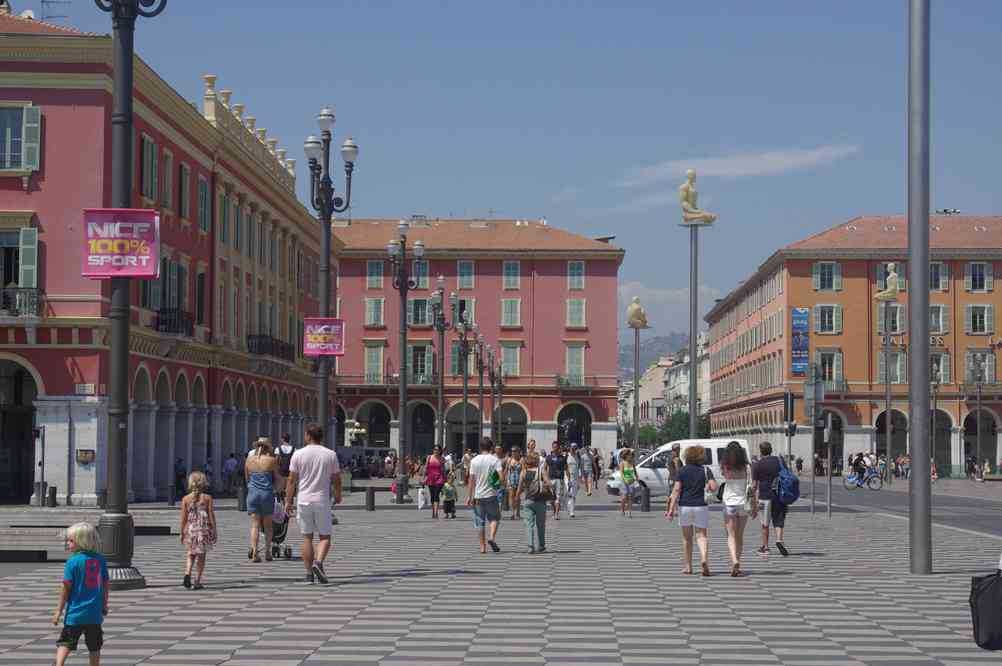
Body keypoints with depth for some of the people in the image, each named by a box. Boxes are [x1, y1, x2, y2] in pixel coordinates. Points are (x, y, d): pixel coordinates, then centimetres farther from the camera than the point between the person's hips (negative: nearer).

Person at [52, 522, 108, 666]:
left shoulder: (73, 561, -12)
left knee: (64, 643, 2)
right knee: (94, 646, 13)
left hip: (75, 612, -4)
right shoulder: (100, 560, 2)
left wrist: (59, 610, -4)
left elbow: (66, 587, -11)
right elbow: (105, 584, 8)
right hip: (95, 613, 4)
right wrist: (105, 605, 21)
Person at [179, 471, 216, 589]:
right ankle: (197, 581, 8)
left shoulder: (186, 499, -2)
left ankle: (187, 573, -8)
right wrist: (214, 530, 1)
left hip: (190, 529, 1)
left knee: (191, 554, 16)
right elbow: (211, 515, -6)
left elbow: (183, 517, -1)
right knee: (201, 556, 9)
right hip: (204, 529, -1)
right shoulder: (207, 498, -5)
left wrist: (181, 532, 6)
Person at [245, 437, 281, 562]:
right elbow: (278, 480, 2)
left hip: (252, 493, 2)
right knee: (268, 525, 12)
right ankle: (267, 552, 13)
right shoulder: (272, 460, -3)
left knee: (255, 524, 2)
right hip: (267, 493, -1)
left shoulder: (249, 460, 4)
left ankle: (254, 551, -11)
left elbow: (247, 478, 13)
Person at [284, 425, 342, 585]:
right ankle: (318, 562, -19)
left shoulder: (298, 454, -3)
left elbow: (291, 481, -3)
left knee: (307, 537, 8)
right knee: (325, 537, 7)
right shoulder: (330, 454, 0)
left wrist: (288, 501, 4)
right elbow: (337, 479, 5)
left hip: (303, 501, 0)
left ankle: (309, 574, 7)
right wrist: (338, 495, 22)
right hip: (322, 501, 0)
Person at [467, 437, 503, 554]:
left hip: (478, 495, 2)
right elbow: (501, 475, -16)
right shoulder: (494, 459, -4)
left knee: (480, 521, 7)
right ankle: (492, 537, -12)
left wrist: (469, 496, 3)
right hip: (491, 494, -2)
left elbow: (471, 479, -1)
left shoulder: (474, 460, 0)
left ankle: (483, 547, 8)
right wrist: (499, 484, 5)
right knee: (494, 518, 12)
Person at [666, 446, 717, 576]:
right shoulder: (705, 470, 0)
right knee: (701, 535, 3)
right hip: (700, 506, 0)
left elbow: (676, 490, -8)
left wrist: (671, 508, -9)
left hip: (684, 506, 0)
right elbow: (714, 487, -9)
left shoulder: (682, 471, -2)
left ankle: (688, 566, 17)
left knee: (686, 537, 12)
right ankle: (704, 559, -22)